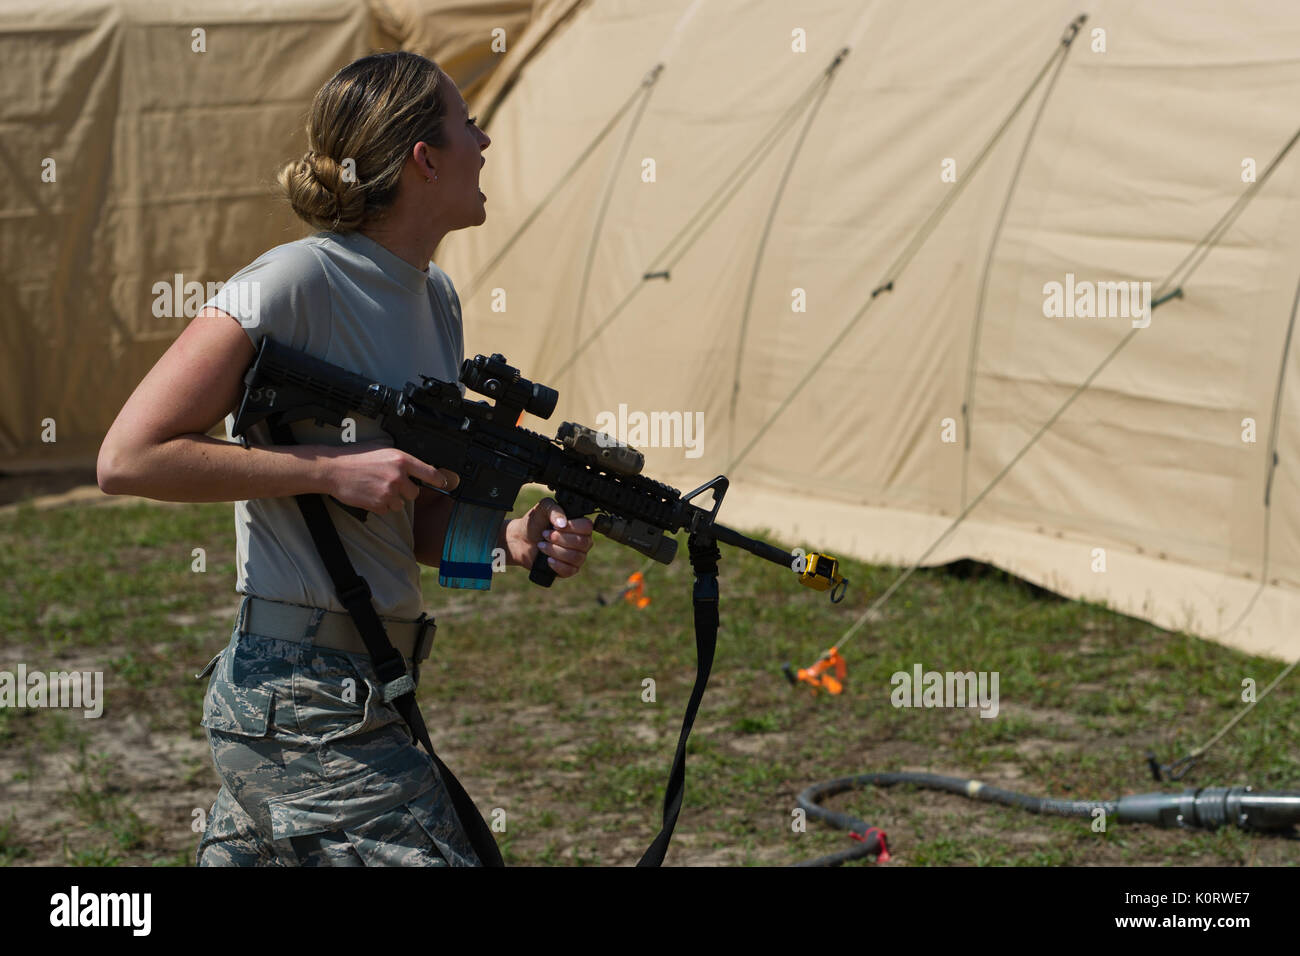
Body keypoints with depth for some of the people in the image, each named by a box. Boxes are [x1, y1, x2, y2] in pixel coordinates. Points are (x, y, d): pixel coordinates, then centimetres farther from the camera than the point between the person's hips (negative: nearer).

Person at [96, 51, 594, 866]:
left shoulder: (436, 298, 12)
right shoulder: (297, 283, -15)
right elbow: (128, 458, -17)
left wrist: (513, 541, -4)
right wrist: (332, 469, -19)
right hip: (308, 703, -9)